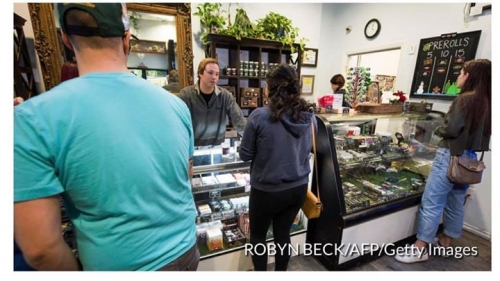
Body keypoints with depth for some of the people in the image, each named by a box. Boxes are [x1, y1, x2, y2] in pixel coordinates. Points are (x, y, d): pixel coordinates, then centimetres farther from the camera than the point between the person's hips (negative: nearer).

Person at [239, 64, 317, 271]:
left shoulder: (260, 116, -19)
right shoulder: (310, 117, -4)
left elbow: (245, 155, -10)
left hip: (267, 190, -4)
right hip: (298, 187, 5)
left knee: (257, 235, 20)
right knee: (283, 234, 24)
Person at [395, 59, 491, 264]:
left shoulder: (465, 99, -14)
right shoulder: (486, 102, 10)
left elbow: (451, 129, -19)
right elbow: (479, 132, 17)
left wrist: (438, 130, -1)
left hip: (451, 156, -9)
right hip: (470, 159, 9)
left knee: (431, 202, -3)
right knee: (455, 203, 17)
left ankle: (420, 249, 6)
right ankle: (445, 244, 32)